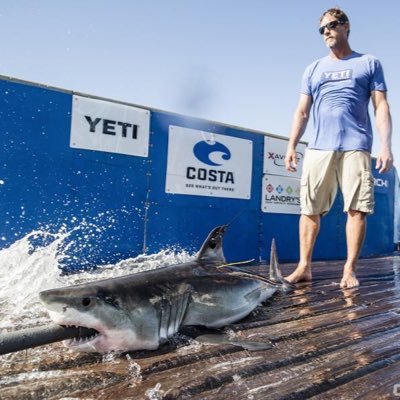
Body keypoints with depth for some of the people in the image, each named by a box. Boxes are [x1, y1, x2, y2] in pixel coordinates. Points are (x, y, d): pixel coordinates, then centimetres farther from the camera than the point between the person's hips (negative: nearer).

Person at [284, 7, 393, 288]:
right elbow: (302, 112, 16)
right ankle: (304, 267, 4)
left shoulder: (369, 63, 14)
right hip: (318, 148, 2)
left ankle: (350, 269, 2)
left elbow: (381, 107, 6)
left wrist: (386, 146, -6)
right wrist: (292, 145, 4)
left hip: (356, 147, -2)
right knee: (310, 209, -2)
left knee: (357, 209, -6)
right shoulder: (314, 69, 21)